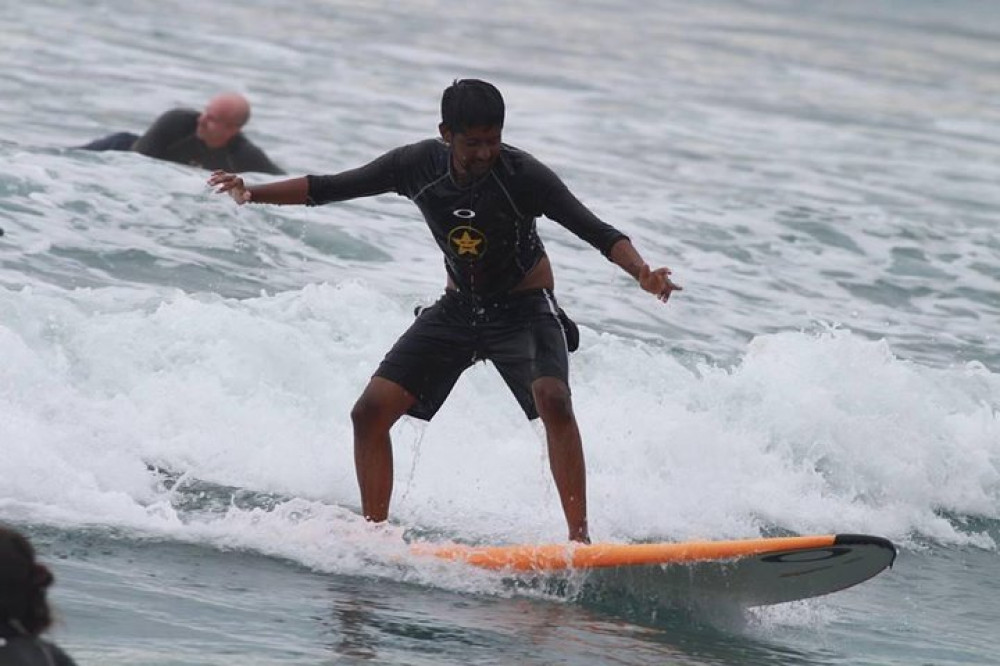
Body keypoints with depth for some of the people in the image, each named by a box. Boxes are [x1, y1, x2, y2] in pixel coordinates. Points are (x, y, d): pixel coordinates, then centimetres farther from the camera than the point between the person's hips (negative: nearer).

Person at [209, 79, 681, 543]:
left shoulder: (523, 175, -23)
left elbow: (596, 231, -26)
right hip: (458, 309, 5)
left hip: (524, 309, -5)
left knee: (553, 400, -32)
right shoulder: (419, 165, -12)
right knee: (370, 411, -4)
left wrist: (641, 272, -45)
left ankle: (580, 535, -29)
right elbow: (329, 189, -2)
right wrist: (252, 193, -12)